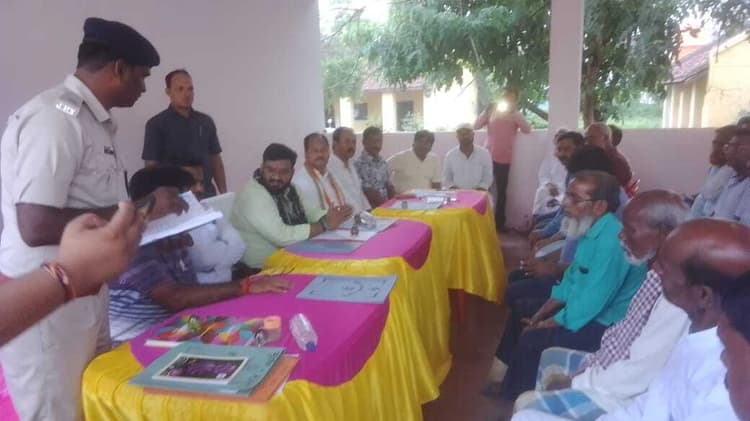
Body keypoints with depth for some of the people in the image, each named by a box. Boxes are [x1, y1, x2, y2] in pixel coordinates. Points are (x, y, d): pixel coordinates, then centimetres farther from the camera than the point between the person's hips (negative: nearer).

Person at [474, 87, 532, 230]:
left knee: (501, 191, 5)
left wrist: (514, 113, -15)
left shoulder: (516, 116, 7)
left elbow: (527, 129, -9)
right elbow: (476, 126, -2)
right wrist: (486, 111, -13)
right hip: (488, 156, 0)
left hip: (504, 159, 0)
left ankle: (499, 223, 14)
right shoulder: (492, 111, 7)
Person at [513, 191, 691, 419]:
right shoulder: (659, 274, -1)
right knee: (551, 359, 24)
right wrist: (588, 368, 4)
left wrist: (575, 384, -15)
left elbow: (638, 375, -27)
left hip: (624, 396, -9)